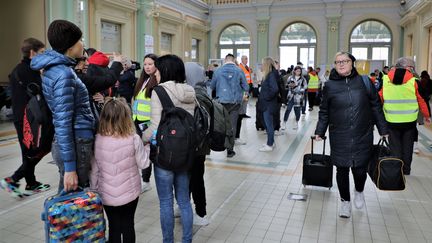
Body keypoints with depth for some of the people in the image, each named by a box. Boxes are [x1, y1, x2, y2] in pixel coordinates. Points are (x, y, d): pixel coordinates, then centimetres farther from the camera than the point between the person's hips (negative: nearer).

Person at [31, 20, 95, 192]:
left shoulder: (54, 68, 12)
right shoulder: (64, 74, -18)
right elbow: (63, 123, -21)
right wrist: (70, 167, -20)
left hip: (72, 142, 10)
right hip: (76, 144, -10)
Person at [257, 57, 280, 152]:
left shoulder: (271, 75, -17)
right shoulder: (269, 74, 10)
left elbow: (274, 89, -28)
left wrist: (267, 97, -18)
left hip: (269, 105, -9)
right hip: (267, 104, 9)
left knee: (269, 124, 0)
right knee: (268, 124, 17)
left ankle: (270, 145, 9)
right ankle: (271, 142, 29)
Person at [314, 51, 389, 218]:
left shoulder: (364, 82, 1)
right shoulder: (330, 85, 0)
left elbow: (376, 107, 6)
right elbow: (324, 111, 7)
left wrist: (383, 130, 7)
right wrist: (319, 132, 4)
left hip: (363, 136, 0)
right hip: (339, 138, 0)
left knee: (360, 169, 6)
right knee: (342, 170, 8)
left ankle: (359, 192, 40)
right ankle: (345, 201, 30)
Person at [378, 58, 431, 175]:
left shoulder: (385, 79, -5)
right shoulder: (414, 81, -7)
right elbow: (422, 100, 1)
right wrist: (426, 116, 16)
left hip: (391, 121, 0)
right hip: (410, 120, 0)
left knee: (395, 147, 12)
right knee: (407, 146, 16)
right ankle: (406, 171, 26)